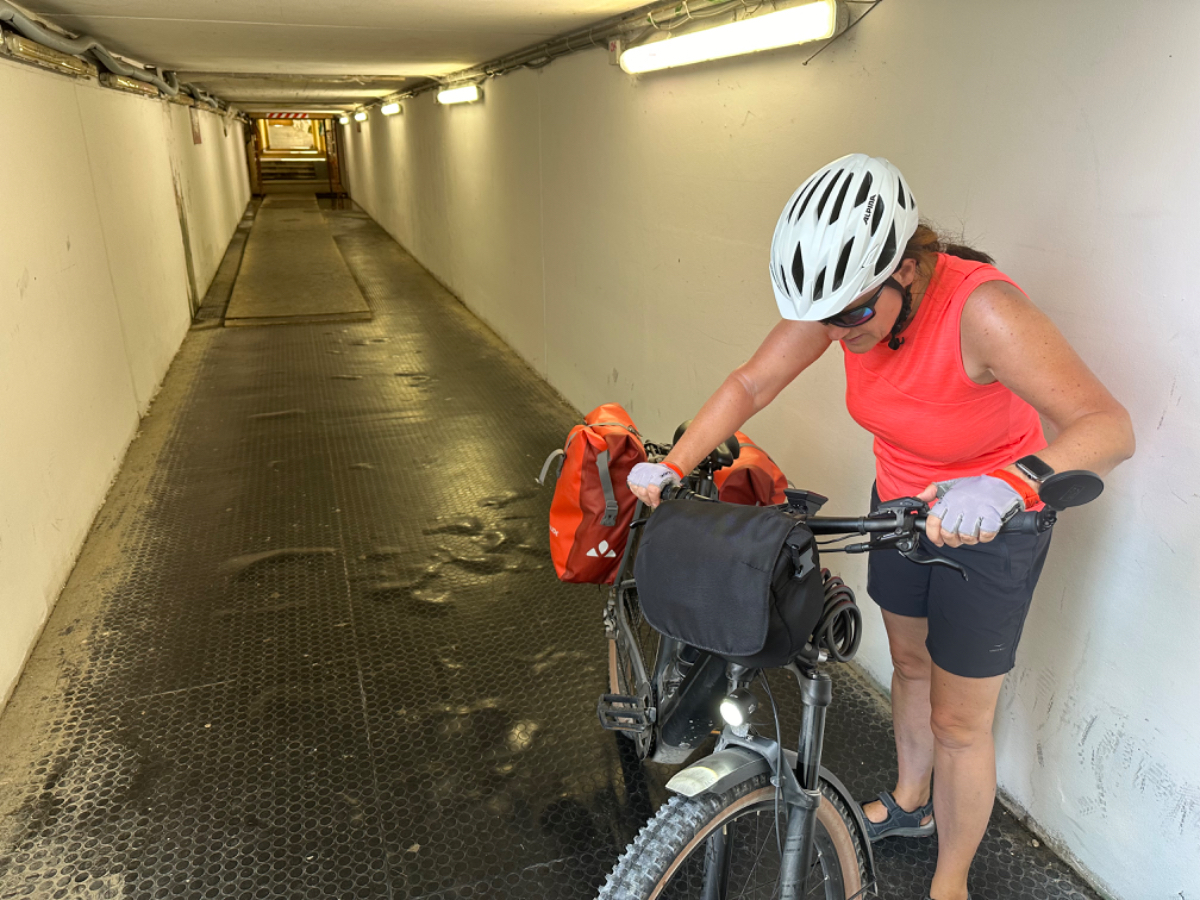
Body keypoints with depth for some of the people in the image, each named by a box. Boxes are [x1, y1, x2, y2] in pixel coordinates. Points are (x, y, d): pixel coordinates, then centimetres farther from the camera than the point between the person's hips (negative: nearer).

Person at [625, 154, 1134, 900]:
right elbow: (750, 385, -12)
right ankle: (910, 803, 51)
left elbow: (1109, 426, -40)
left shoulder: (981, 309, -35)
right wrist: (673, 467, -21)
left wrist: (1006, 486, -58)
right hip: (904, 503, 6)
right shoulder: (844, 293, -18)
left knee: (958, 723, 7)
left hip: (991, 527, -5)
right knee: (910, 665, 25)